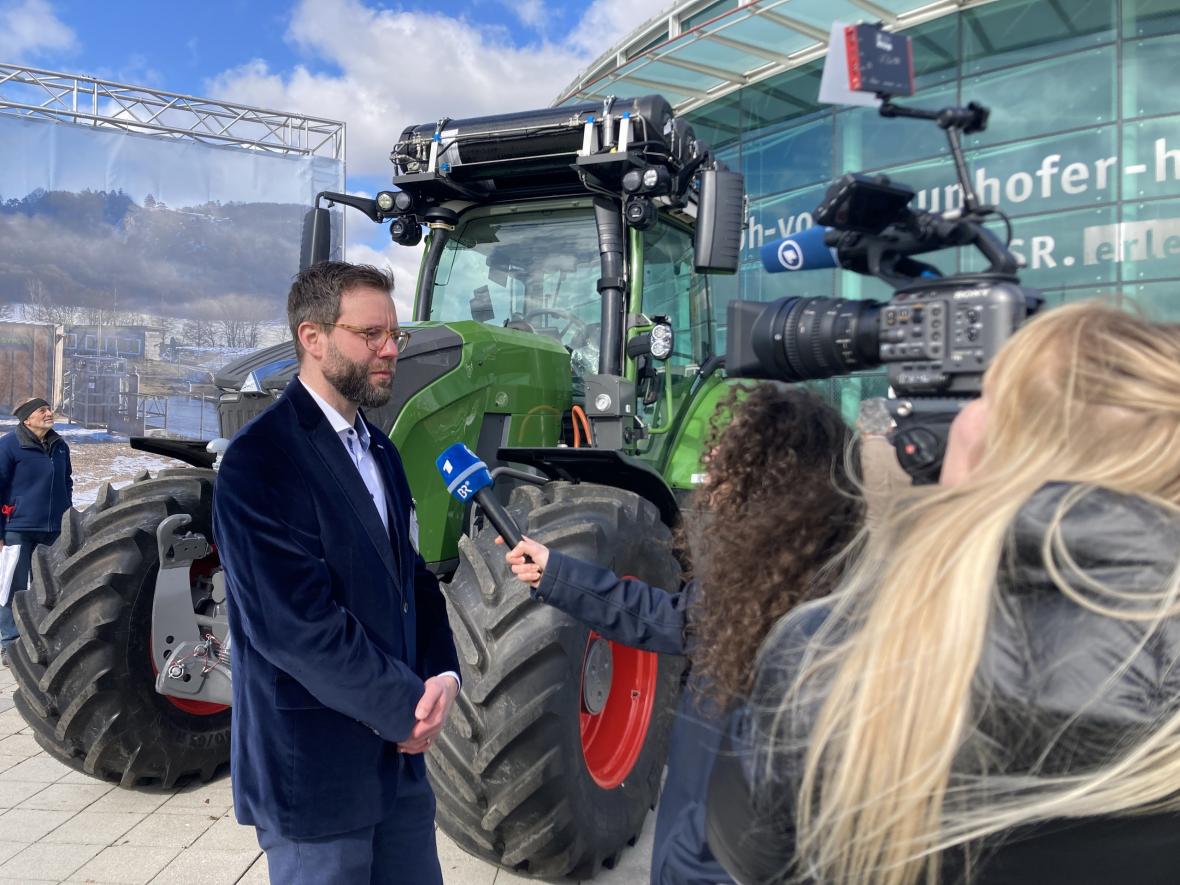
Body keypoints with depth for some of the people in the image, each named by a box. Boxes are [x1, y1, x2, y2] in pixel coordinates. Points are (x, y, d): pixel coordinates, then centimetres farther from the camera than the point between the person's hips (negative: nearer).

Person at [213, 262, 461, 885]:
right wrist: (409, 706, -15)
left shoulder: (380, 452, 10)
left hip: (399, 755, 8)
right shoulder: (259, 460, -17)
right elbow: (297, 624, -23)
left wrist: (441, 674, -6)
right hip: (314, 769, -7)